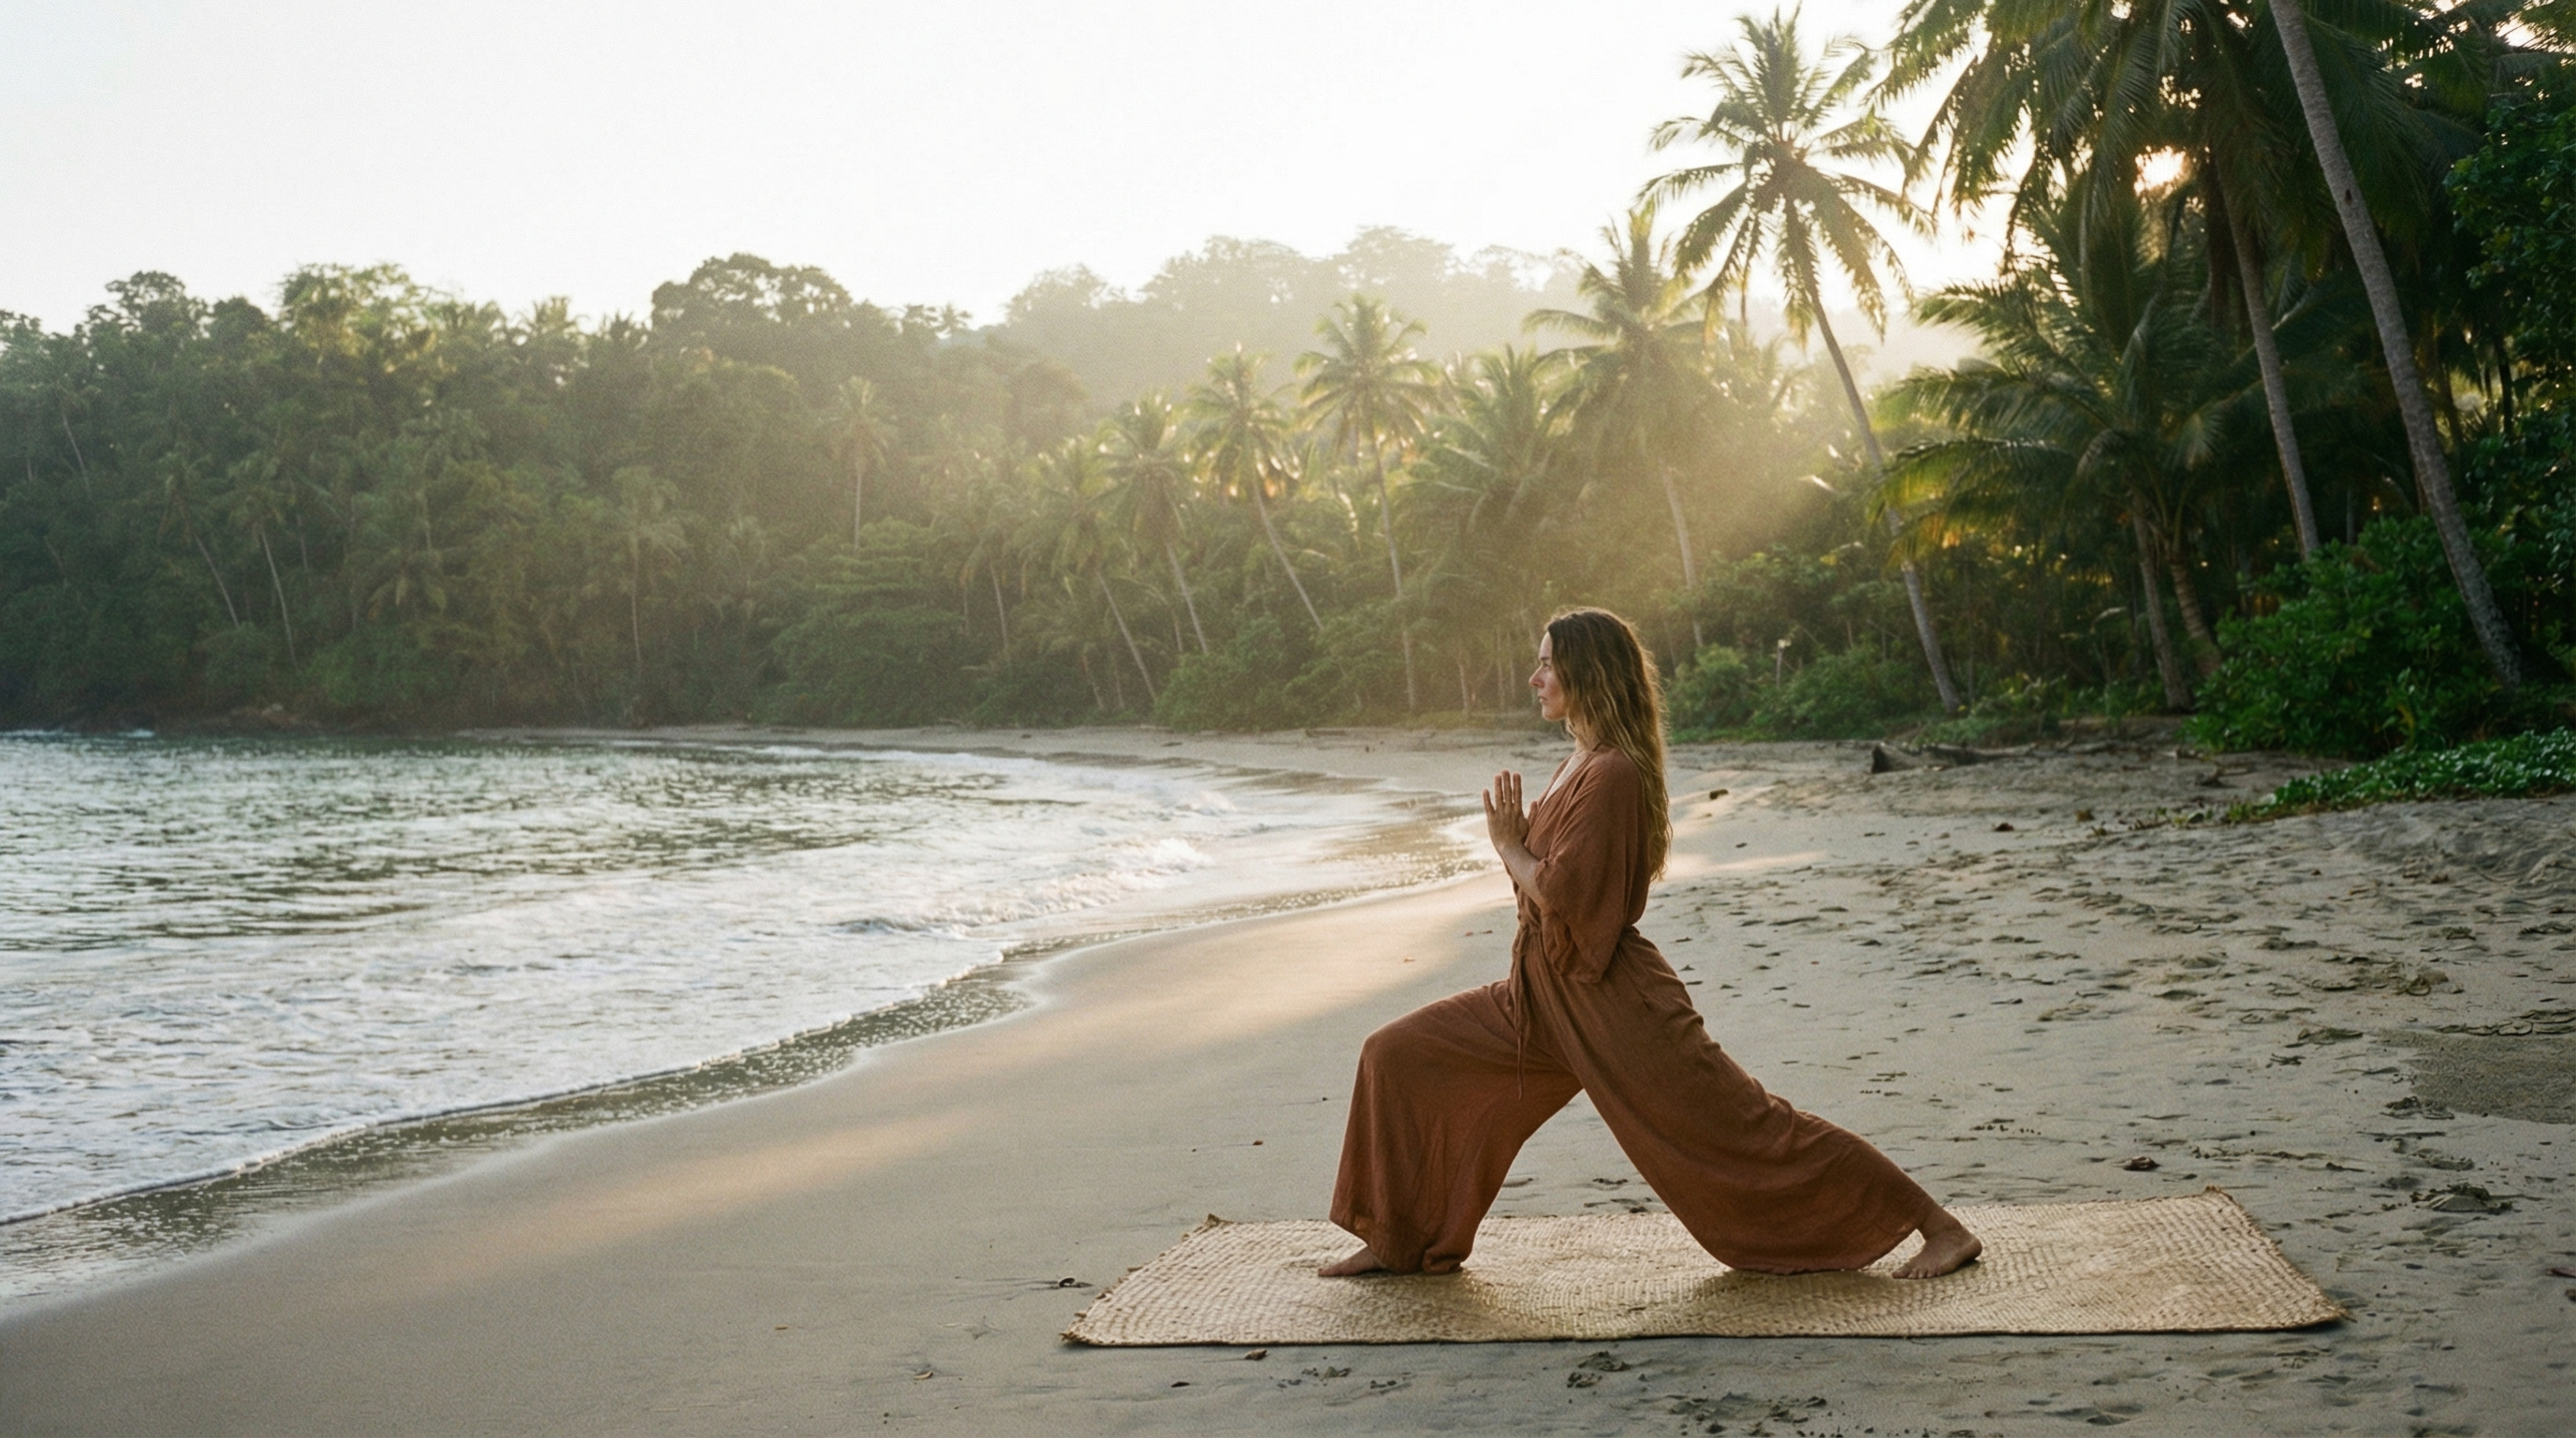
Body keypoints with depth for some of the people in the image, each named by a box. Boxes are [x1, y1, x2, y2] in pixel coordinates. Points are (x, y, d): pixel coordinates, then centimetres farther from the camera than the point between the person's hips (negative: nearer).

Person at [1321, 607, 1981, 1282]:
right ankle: (1399, 1242, 17)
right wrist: (1516, 838, 0)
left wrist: (1509, 846, -8)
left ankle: (1938, 1226, 5)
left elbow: (1563, 895, -24)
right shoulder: (1579, 764, 12)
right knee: (1397, 1056, 6)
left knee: (1742, 1125, -5)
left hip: (1612, 1002, -10)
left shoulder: (1612, 773, -19)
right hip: (1544, 993, 10)